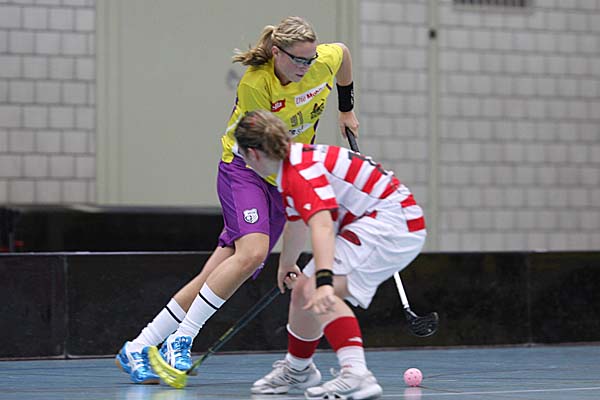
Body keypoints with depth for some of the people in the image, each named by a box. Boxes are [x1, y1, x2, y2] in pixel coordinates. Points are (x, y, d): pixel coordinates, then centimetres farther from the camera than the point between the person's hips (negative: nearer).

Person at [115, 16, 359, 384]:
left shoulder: (325, 61, -9)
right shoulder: (253, 84, -21)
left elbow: (343, 51, 16)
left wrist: (347, 109, 24)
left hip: (284, 181, 5)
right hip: (244, 170, -5)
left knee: (216, 276, -4)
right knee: (252, 251, -32)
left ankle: (136, 351, 1)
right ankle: (181, 340, -19)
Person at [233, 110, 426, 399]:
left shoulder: (301, 172, -20)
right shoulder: (292, 166, 14)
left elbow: (322, 226, -37)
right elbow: (297, 221, 34)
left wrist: (324, 281, -49)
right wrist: (286, 265, 50)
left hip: (392, 221, -11)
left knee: (315, 292, -26)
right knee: (303, 289, 20)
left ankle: (356, 375, -39)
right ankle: (297, 369, 43)